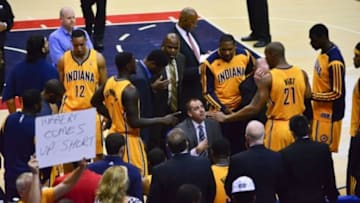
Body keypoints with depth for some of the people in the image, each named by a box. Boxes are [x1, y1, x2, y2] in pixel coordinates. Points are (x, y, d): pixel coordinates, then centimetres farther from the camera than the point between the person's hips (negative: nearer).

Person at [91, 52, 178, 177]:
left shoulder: (109, 82, 2)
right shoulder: (130, 90, -24)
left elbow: (95, 102, 18)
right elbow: (134, 122, -25)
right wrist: (163, 120, -20)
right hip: (128, 138, -9)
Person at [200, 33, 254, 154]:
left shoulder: (244, 55, -10)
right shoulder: (210, 63, -20)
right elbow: (207, 92, -14)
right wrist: (223, 109, -20)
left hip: (241, 106, 3)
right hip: (221, 108, -3)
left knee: (240, 142, 15)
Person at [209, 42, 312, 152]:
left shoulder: (268, 77, -14)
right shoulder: (301, 74, -1)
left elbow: (254, 108, -16)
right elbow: (308, 103, 5)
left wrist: (225, 118, -10)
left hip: (277, 127, -4)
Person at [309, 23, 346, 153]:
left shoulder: (334, 62, -26)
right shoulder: (324, 53, 4)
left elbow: (337, 93, -23)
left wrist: (312, 96, -22)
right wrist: (312, 95, 13)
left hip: (328, 115, -9)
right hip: (319, 111, 9)